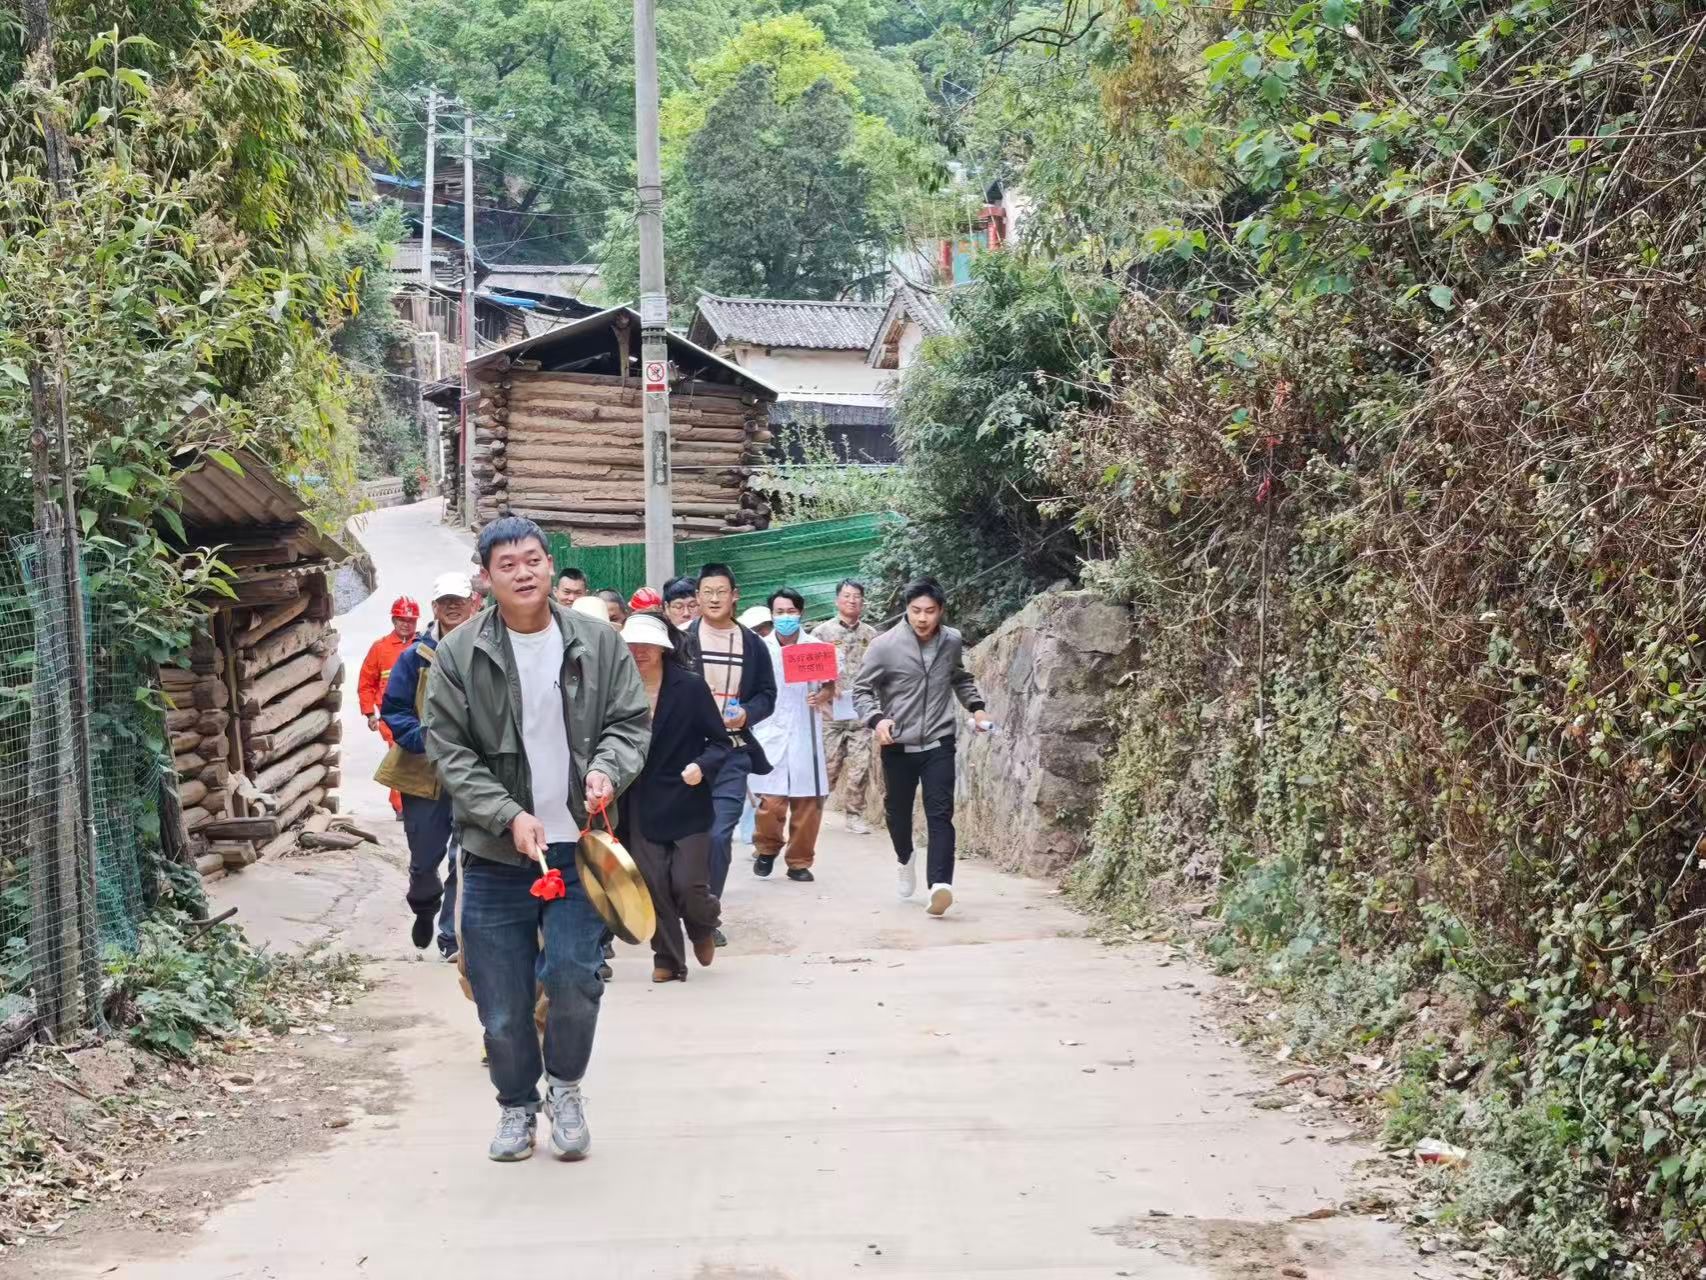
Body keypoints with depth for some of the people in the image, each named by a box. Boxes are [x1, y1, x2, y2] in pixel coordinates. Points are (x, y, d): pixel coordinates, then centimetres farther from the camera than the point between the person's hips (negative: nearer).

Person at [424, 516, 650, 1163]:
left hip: (578, 846, 0)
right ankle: (517, 1105, 30)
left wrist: (607, 769, -14)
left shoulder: (598, 642, 2)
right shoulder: (460, 654, -2)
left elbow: (632, 721, 7)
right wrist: (508, 815, -13)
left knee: (572, 977, -11)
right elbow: (449, 751, -2)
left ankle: (565, 1086, 18)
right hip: (495, 854, 0)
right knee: (502, 1001, 5)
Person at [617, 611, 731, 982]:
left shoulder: (691, 687, -7)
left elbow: (721, 742, -4)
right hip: (641, 808, 2)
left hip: (686, 802, -2)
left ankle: (704, 925, 29)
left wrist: (701, 766, -22)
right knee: (653, 888, 2)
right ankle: (667, 958, 20)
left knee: (689, 886, -5)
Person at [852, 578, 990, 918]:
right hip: (898, 746, -1)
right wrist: (876, 720, -23)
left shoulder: (952, 642, -1)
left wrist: (976, 706, 6)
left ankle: (940, 885, -23)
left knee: (940, 814, -13)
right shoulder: (884, 646, -13)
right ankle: (906, 860, 46)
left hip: (939, 744, 1)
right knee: (898, 811, 15)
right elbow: (861, 690, -5)